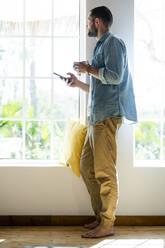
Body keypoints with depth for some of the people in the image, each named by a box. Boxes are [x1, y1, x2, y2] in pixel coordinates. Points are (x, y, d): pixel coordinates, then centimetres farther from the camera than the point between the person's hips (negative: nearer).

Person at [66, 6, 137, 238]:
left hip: (108, 115, -10)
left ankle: (107, 224, -5)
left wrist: (89, 69, -7)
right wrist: (78, 83, 29)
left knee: (105, 171, -9)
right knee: (87, 167, 10)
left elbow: (115, 76, -19)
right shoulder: (101, 46, 25)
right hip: (97, 116, 10)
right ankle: (100, 216, 18)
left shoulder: (113, 43, -3)